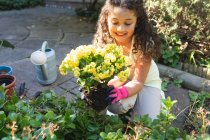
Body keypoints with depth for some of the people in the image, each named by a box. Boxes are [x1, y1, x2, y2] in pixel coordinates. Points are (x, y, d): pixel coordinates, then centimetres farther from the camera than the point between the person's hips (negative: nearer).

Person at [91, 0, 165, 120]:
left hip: (146, 83, -1)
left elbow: (138, 82, -29)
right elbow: (120, 77, -22)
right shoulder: (105, 41, -21)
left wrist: (121, 92, -51)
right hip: (123, 81, 2)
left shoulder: (144, 44, -30)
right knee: (115, 104, -31)